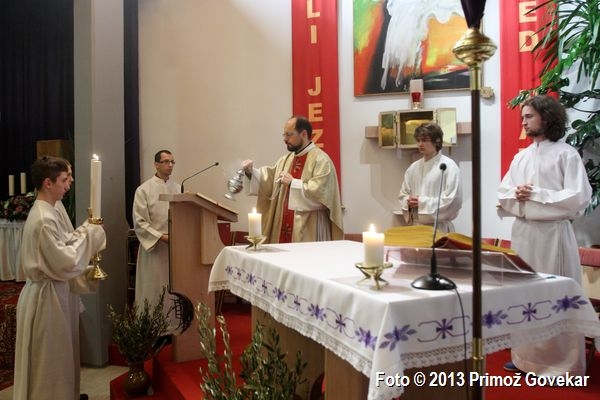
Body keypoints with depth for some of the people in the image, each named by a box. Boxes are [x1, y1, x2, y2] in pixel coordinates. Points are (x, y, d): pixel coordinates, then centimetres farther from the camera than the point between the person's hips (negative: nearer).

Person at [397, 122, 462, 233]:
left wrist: (423, 202, -16)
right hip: (416, 227, 5)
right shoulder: (414, 167, 10)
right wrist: (408, 201, -7)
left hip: (439, 228, -5)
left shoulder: (448, 166, -7)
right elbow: (403, 194, 15)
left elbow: (453, 200, -13)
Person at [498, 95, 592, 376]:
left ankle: (561, 362, 13)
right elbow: (502, 194, 10)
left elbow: (578, 197, -14)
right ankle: (525, 357, 21)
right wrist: (516, 195, -11)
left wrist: (536, 194, -14)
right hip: (522, 232, 6)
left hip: (553, 233, -6)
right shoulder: (520, 157, 14)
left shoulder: (566, 154, -4)